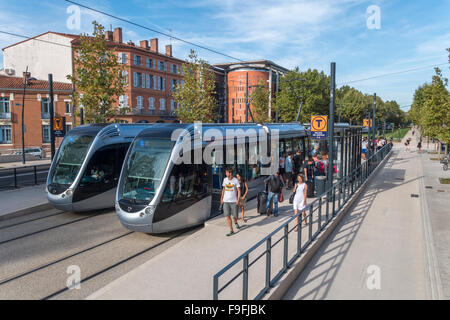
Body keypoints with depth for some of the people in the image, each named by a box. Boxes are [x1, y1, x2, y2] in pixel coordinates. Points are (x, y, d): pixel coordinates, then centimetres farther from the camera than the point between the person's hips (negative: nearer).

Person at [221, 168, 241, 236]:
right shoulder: (225, 179, 4)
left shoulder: (236, 180, -7)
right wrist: (221, 198, 9)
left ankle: (235, 223, 41)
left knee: (235, 215, 4)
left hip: (234, 201, -2)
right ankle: (231, 231, 5)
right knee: (228, 216, -4)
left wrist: (238, 200, -12)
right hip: (226, 201, 3)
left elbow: (239, 191, -3)